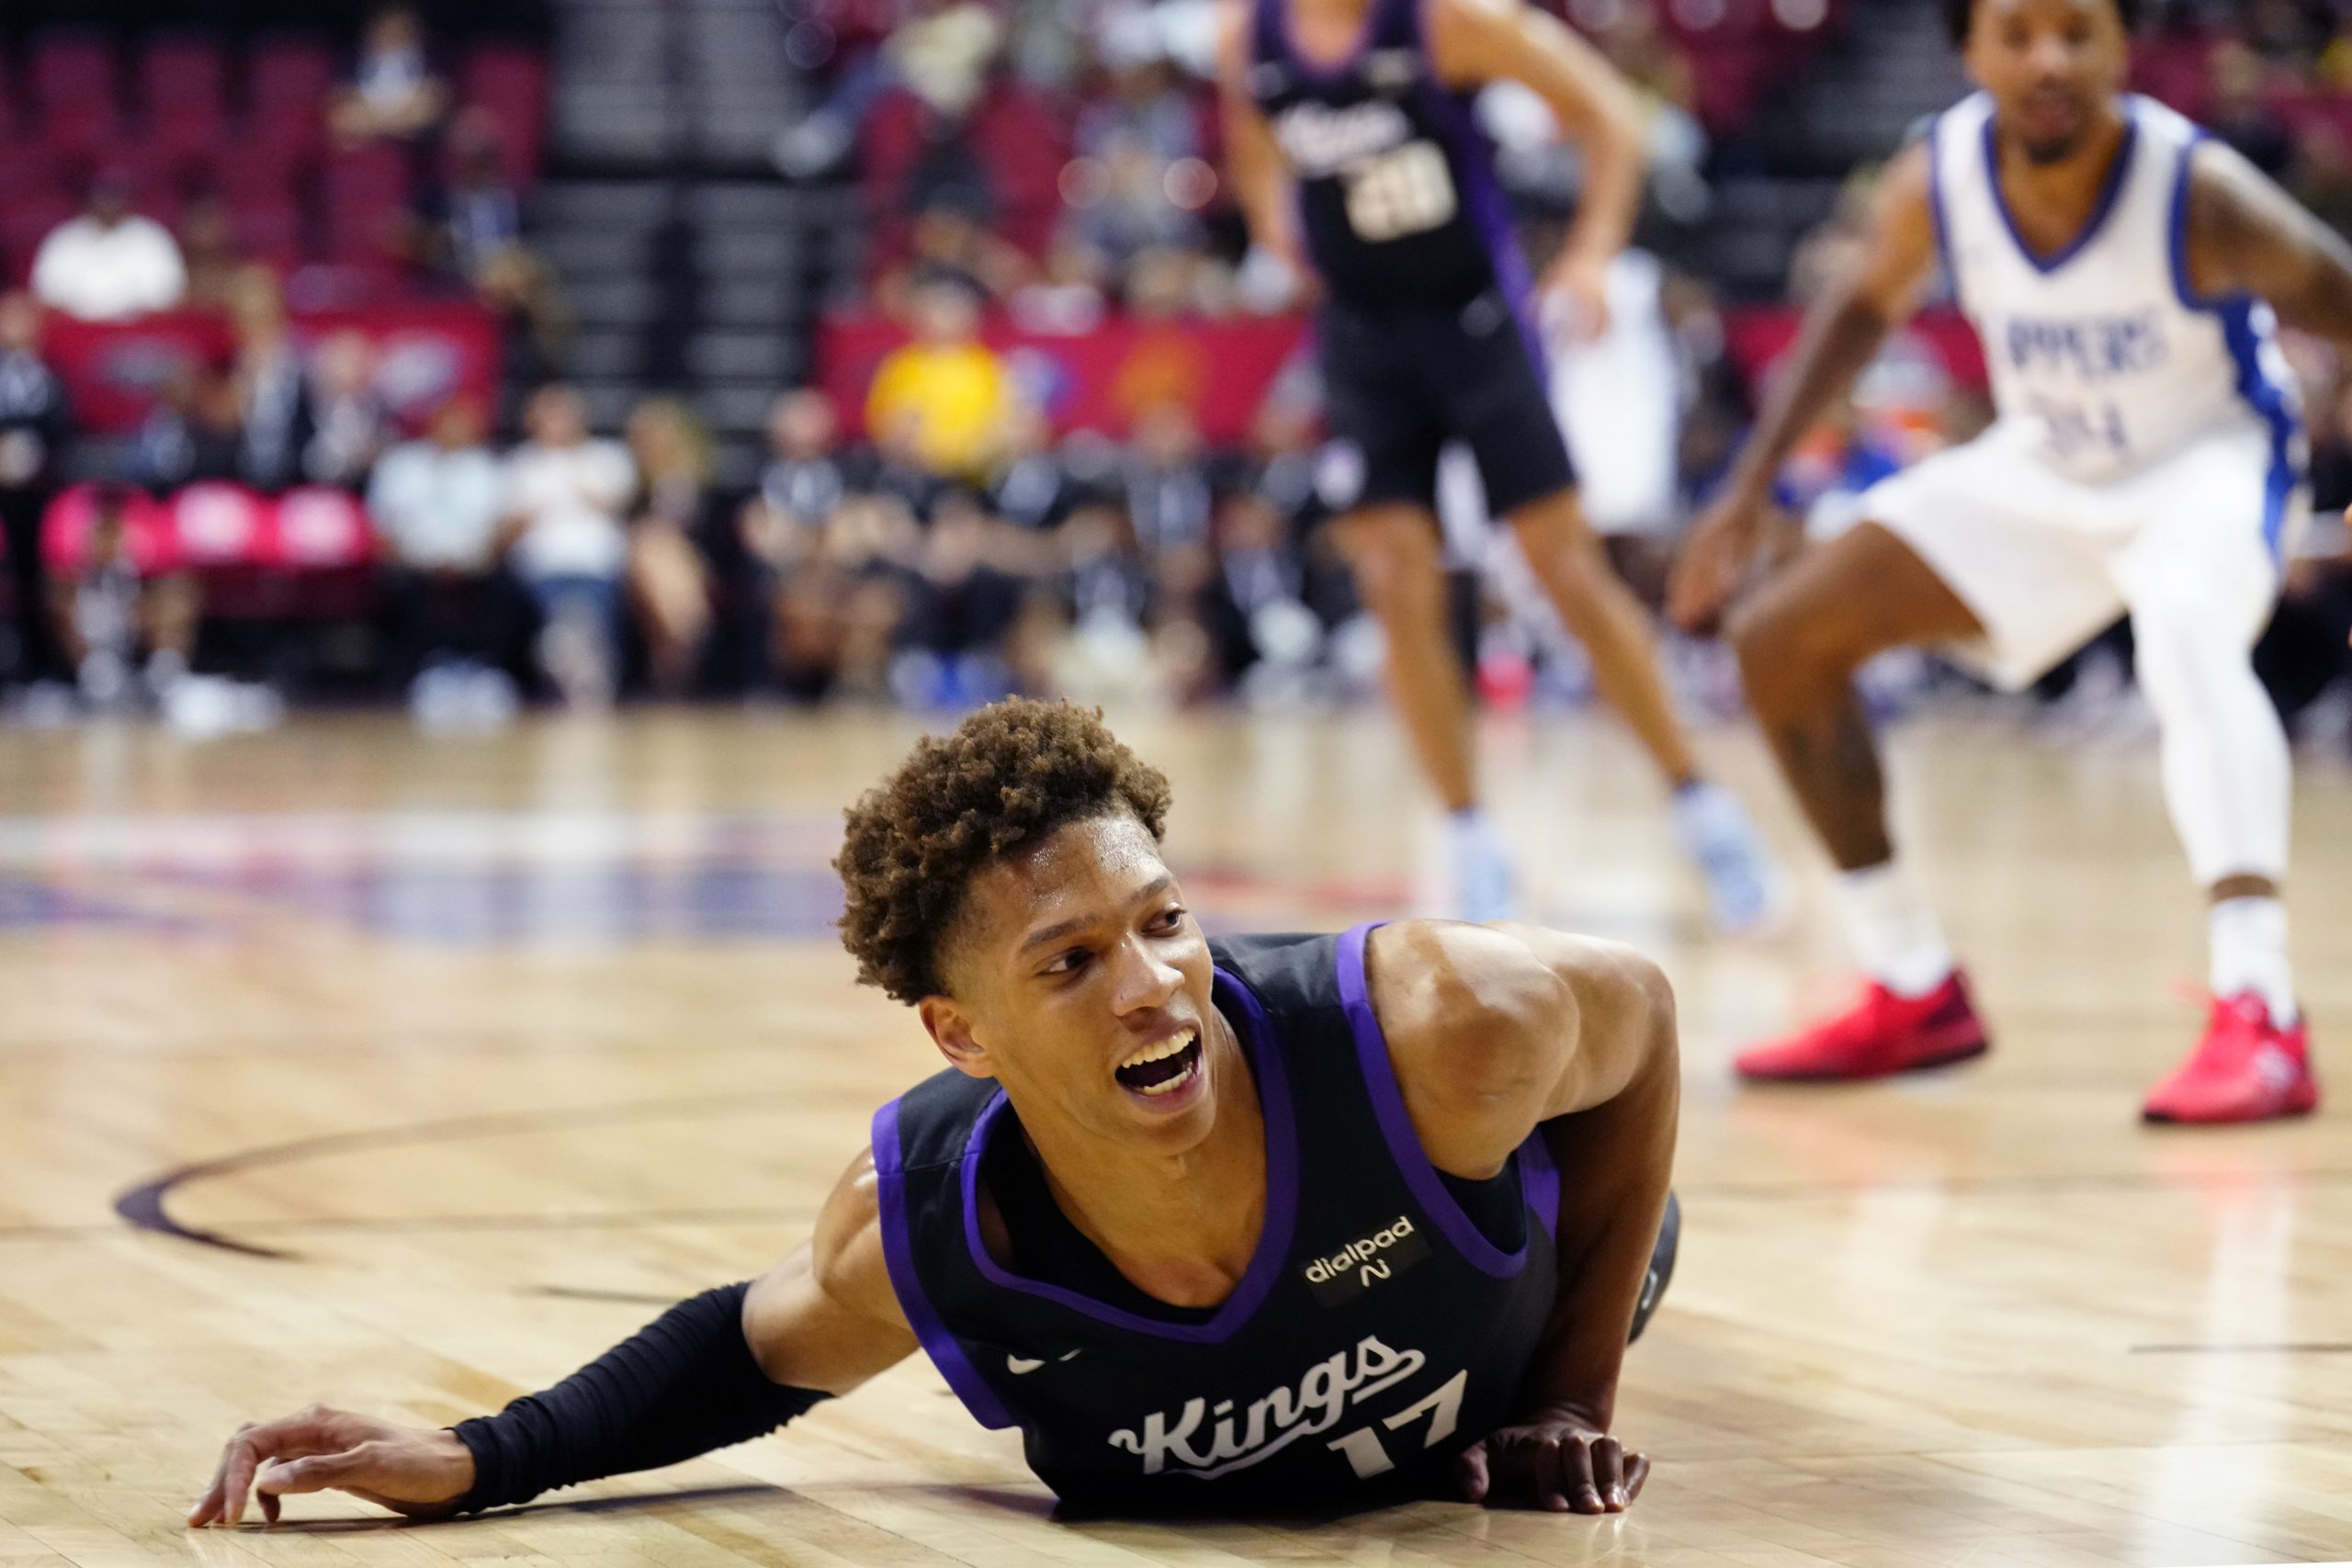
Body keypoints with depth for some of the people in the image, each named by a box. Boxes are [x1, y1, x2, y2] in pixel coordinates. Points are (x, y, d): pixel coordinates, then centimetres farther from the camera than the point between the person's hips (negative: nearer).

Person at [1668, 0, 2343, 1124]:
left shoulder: (2198, 194, -32)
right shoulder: (1938, 178, -20)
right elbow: (1864, 307, 2)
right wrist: (1749, 491, 1)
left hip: (2209, 453, -6)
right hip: (2047, 464, 6)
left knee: (2188, 637, -39)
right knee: (1779, 641, 3)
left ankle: (2258, 1018, -43)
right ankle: (1916, 995, 15)